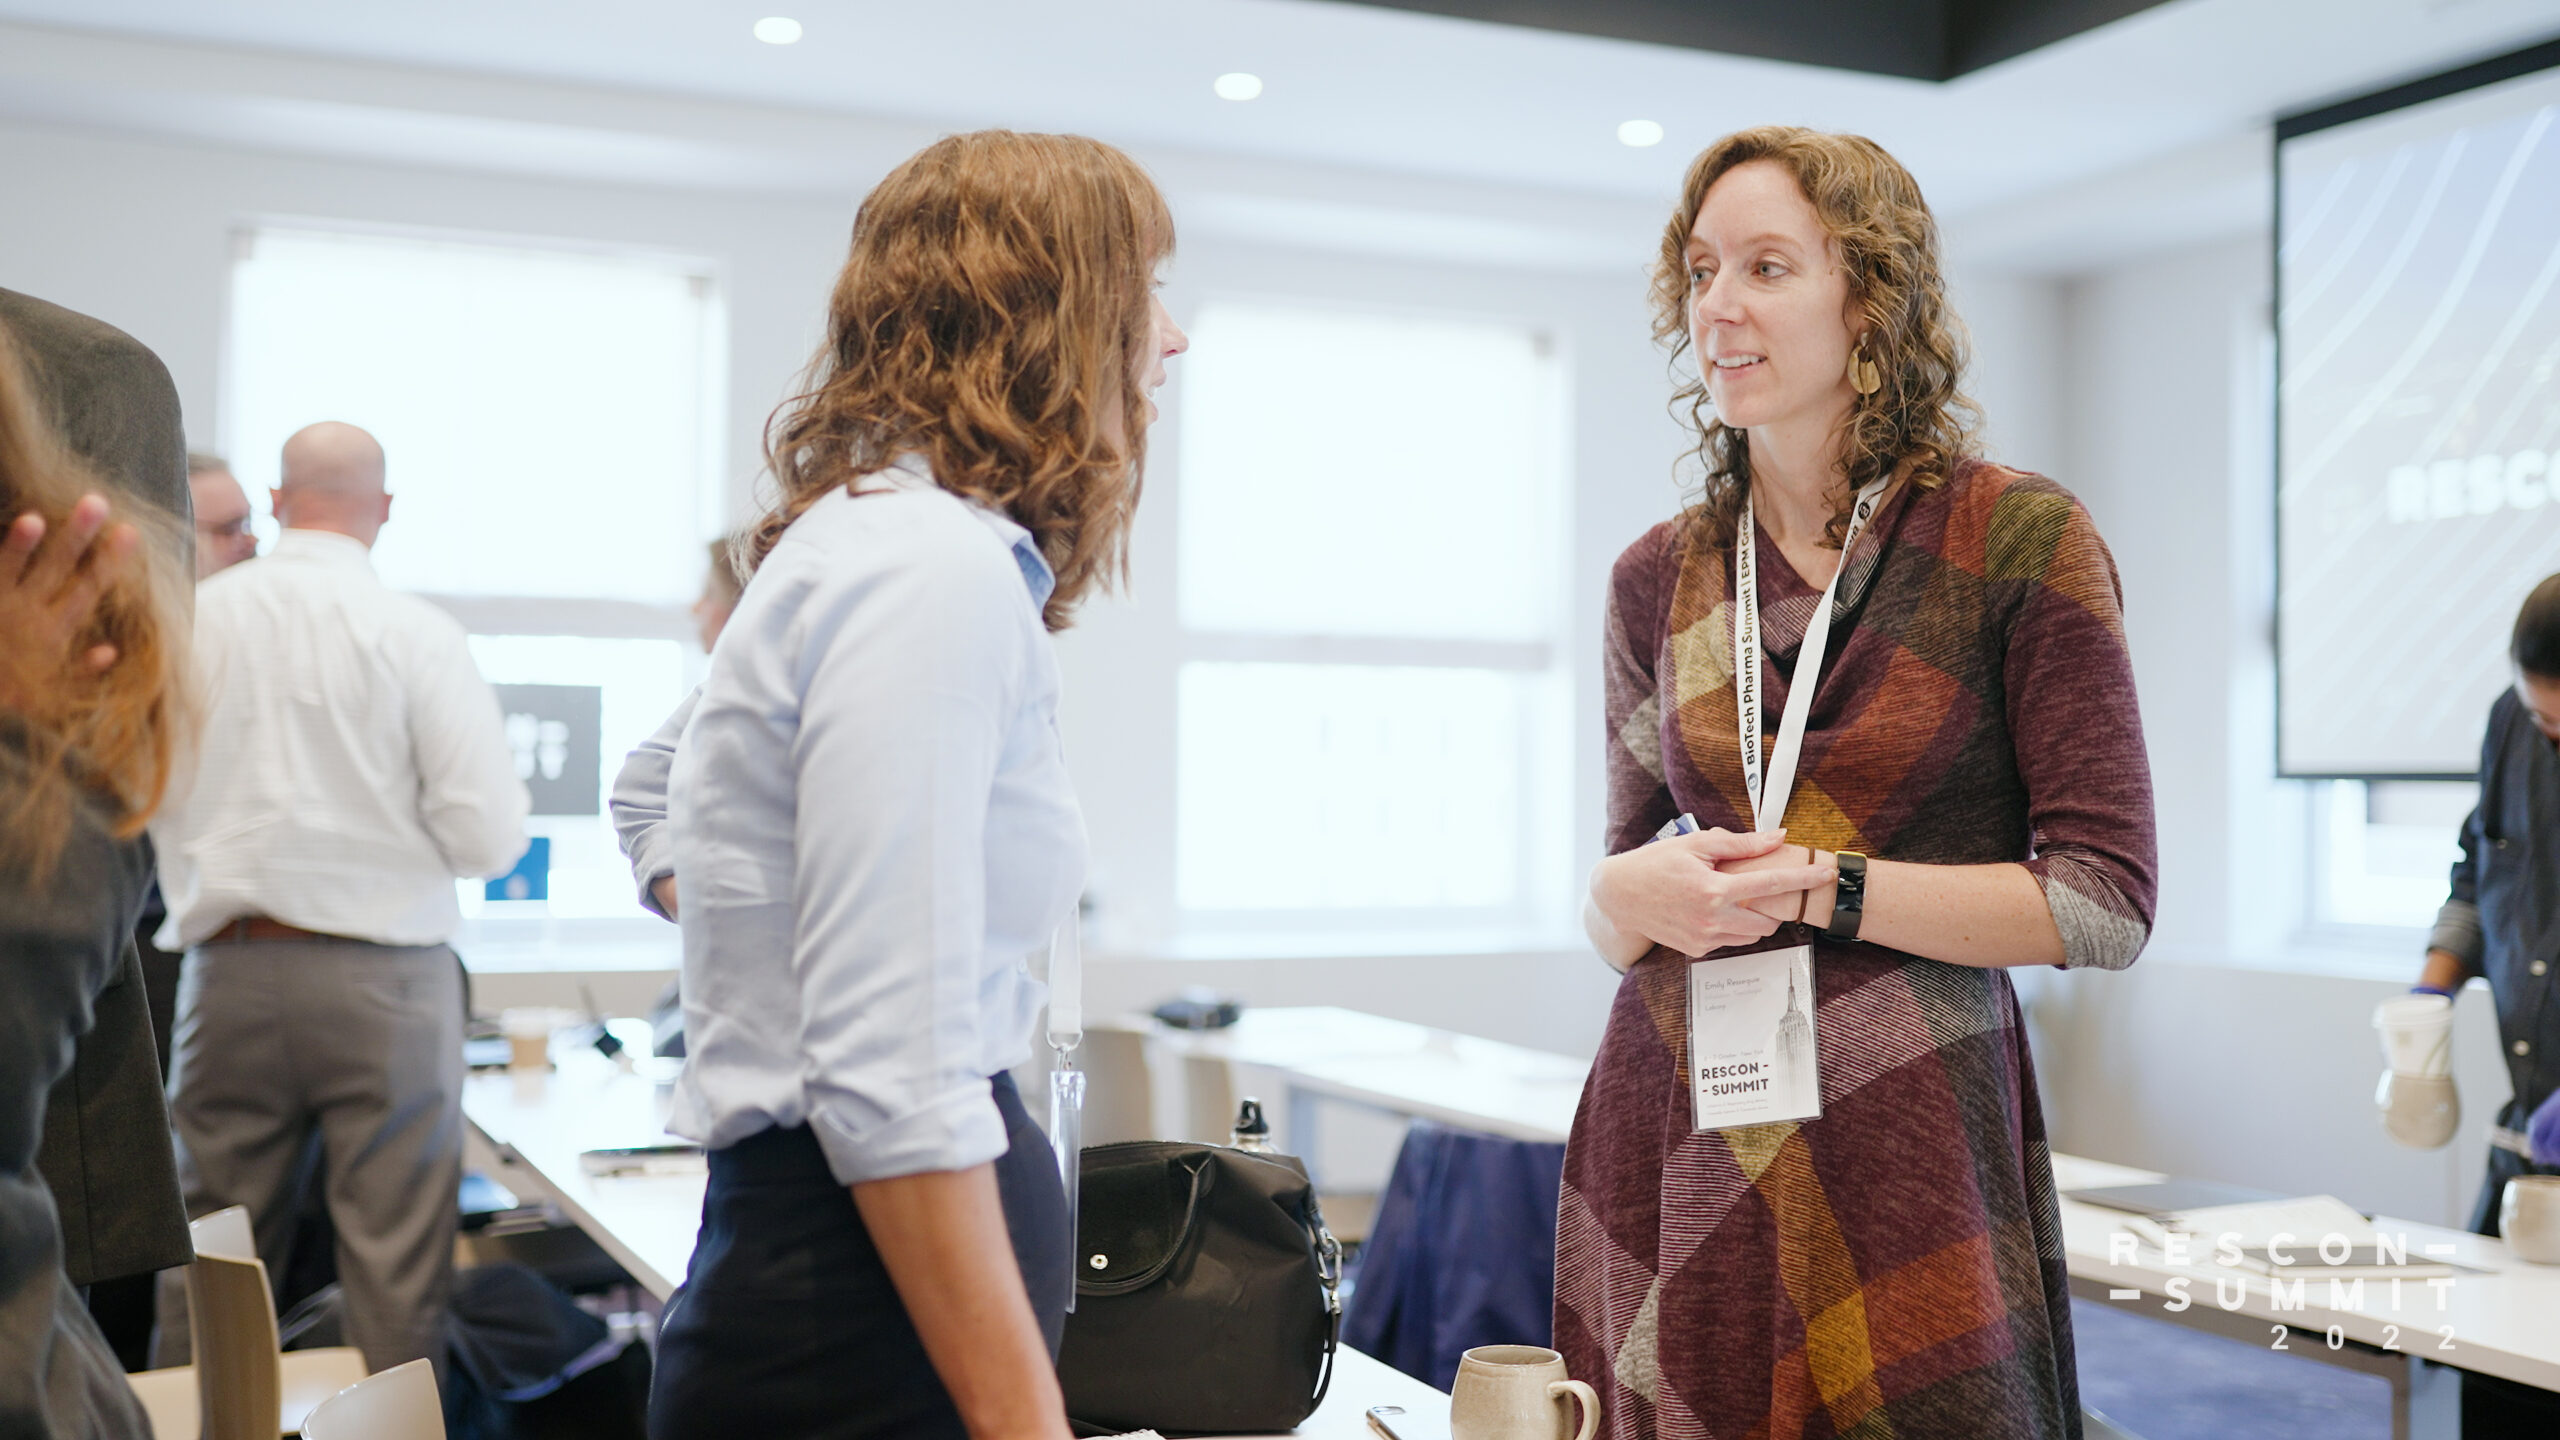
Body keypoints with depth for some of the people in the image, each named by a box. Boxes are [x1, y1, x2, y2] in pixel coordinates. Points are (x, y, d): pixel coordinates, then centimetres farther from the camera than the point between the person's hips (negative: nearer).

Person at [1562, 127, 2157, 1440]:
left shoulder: (2019, 539, -3)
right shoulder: (1658, 579, 9)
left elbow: (2106, 902, -7)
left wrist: (1820, 885, -13)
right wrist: (1622, 897, -6)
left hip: (1905, 1150, -3)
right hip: (1675, 1134, 4)